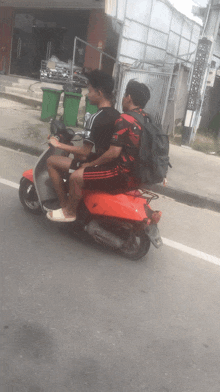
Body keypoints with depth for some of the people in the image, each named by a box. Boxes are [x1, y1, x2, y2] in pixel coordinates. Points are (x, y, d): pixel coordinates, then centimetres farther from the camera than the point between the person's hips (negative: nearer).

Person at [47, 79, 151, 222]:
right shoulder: (146, 118, 10)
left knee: (76, 177, -8)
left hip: (123, 174, -10)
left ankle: (70, 212, 12)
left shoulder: (125, 119, -18)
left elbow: (114, 152, -23)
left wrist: (90, 164, -9)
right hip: (139, 172, 10)